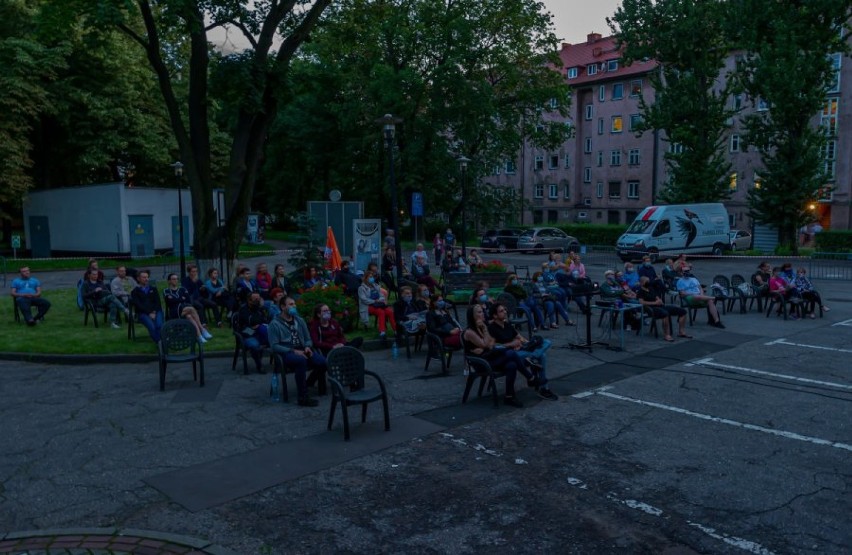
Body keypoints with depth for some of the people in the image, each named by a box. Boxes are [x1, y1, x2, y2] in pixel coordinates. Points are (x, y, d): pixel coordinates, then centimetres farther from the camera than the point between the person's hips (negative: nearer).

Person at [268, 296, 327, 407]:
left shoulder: (300, 321, 17)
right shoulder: (275, 324, 0)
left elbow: (308, 339, 21)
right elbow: (274, 346, -8)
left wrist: (307, 347, -4)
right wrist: (293, 351, -19)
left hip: (301, 350, 5)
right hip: (286, 353, -5)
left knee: (323, 362, -22)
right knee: (301, 360, -39)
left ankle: (308, 383, 9)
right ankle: (303, 397, -34)